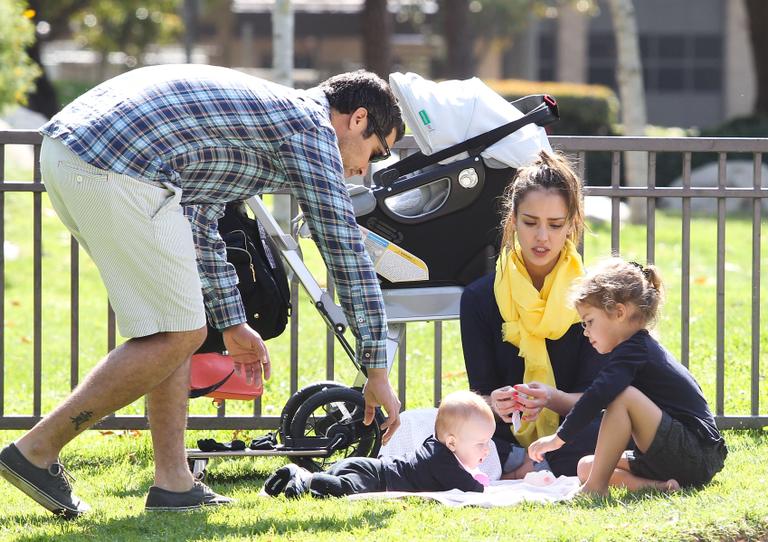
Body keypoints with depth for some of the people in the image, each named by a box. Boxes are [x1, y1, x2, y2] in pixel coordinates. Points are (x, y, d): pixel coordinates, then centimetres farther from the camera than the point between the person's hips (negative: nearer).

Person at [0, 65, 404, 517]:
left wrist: (232, 324, 44)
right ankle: (37, 451, 0)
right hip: (117, 173, -10)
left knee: (174, 324, 18)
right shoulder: (313, 128, 6)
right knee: (179, 335, -2)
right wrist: (378, 373, 11)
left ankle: (174, 482, 16)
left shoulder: (262, 108, 32)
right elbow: (345, 248, 6)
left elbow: (200, 221, 39)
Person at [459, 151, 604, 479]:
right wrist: (496, 404, -28)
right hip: (508, 438, 1)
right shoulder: (480, 298, 2)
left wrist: (552, 399, -29)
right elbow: (480, 391, -1)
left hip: (570, 436, 0)